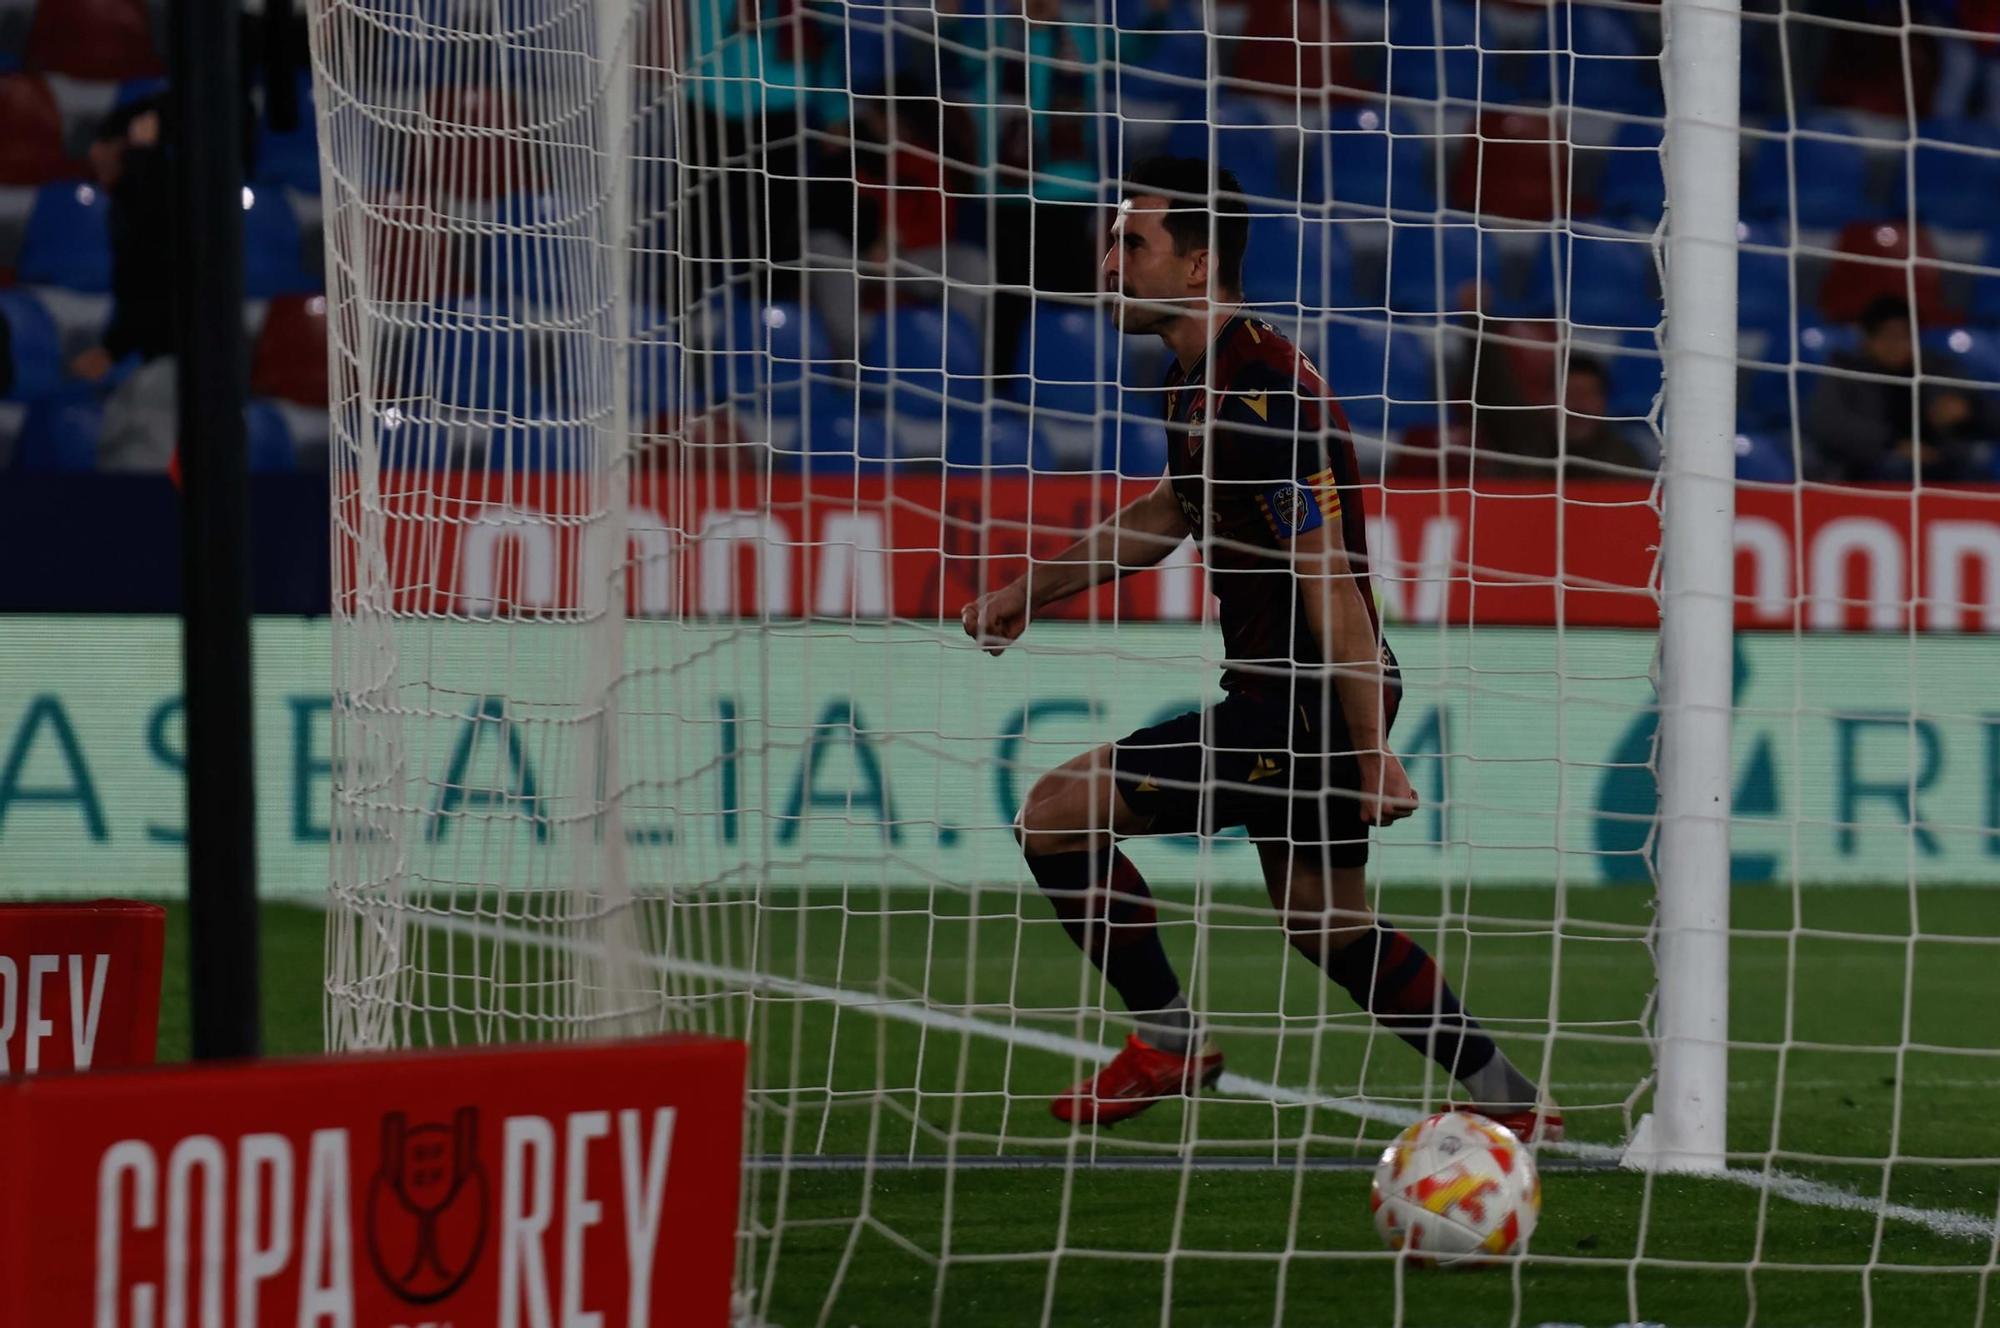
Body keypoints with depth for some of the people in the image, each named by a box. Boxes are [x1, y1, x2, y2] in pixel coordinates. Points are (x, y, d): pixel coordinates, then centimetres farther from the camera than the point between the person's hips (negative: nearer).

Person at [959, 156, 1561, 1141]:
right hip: (1287, 696, 10)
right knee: (1328, 923, 22)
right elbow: (1172, 511, 27)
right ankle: (1510, 1104, 29)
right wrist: (1030, 592, 25)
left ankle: (1168, 1043, 5)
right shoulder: (1205, 373, 8)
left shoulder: (1261, 402, -23)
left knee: (1056, 816, -8)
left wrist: (1373, 757, -24)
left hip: (1300, 704, -10)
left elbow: (1331, 590, -24)